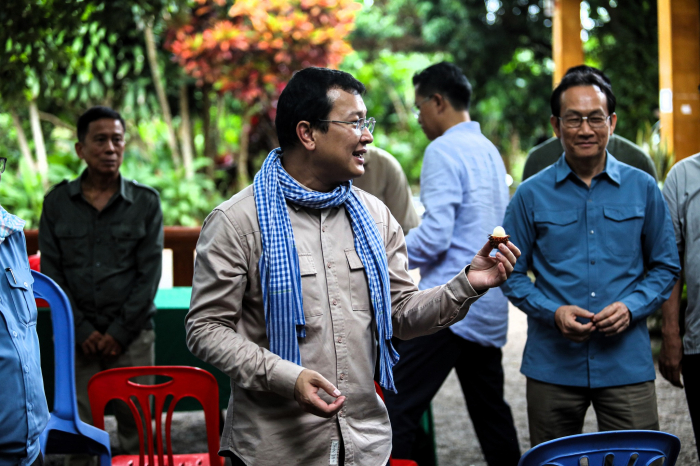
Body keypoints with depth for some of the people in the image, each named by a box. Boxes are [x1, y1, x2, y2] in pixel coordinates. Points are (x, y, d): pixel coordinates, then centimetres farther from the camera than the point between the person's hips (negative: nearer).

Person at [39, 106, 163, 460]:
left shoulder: (146, 202, 5)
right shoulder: (57, 202, 7)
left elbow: (149, 273, 0)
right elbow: (52, 273, 4)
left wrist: (120, 332, -7)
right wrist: (82, 331, -5)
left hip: (132, 334, 0)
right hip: (76, 335, 1)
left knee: (137, 424, -3)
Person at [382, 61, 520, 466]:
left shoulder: (444, 150, -10)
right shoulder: (490, 151, 16)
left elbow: (434, 237, -19)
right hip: (490, 308, 9)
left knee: (397, 411, -10)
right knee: (490, 411, 15)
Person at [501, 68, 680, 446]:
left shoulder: (643, 189, 5)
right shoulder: (531, 195, 3)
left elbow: (665, 267, 10)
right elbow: (512, 274, 6)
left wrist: (630, 307, -8)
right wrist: (554, 312, -12)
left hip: (627, 363, 0)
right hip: (552, 365, 0)